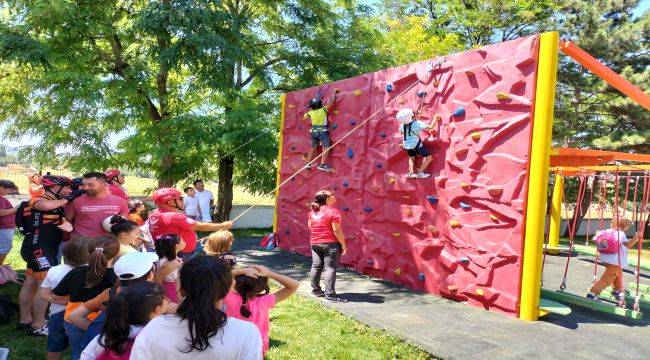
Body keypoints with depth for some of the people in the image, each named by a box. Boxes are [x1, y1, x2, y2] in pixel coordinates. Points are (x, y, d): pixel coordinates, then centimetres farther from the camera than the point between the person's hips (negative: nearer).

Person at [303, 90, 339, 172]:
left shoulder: (310, 113, 2)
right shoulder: (323, 110, -7)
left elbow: (303, 118, 20)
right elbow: (333, 102, -7)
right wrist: (334, 93, 7)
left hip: (313, 131, 5)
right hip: (323, 131, -5)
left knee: (312, 148, 15)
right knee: (326, 147, -9)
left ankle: (308, 164, 13)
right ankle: (322, 164, -22)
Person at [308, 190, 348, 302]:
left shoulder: (313, 212, 6)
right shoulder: (333, 211, -14)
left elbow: (309, 225, 17)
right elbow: (337, 230, -16)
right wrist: (343, 245, -9)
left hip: (314, 243, 7)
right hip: (331, 243, -7)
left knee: (316, 267, 13)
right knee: (330, 268, -4)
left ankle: (315, 290, 25)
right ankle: (330, 294, -5)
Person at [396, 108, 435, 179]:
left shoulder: (402, 125, -3)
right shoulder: (417, 123, -18)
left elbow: (401, 132, 19)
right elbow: (430, 127, -18)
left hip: (407, 145, 6)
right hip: (416, 144, -6)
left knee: (411, 157, 31)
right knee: (429, 158, 1)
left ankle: (411, 173, 20)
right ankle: (420, 173, -3)